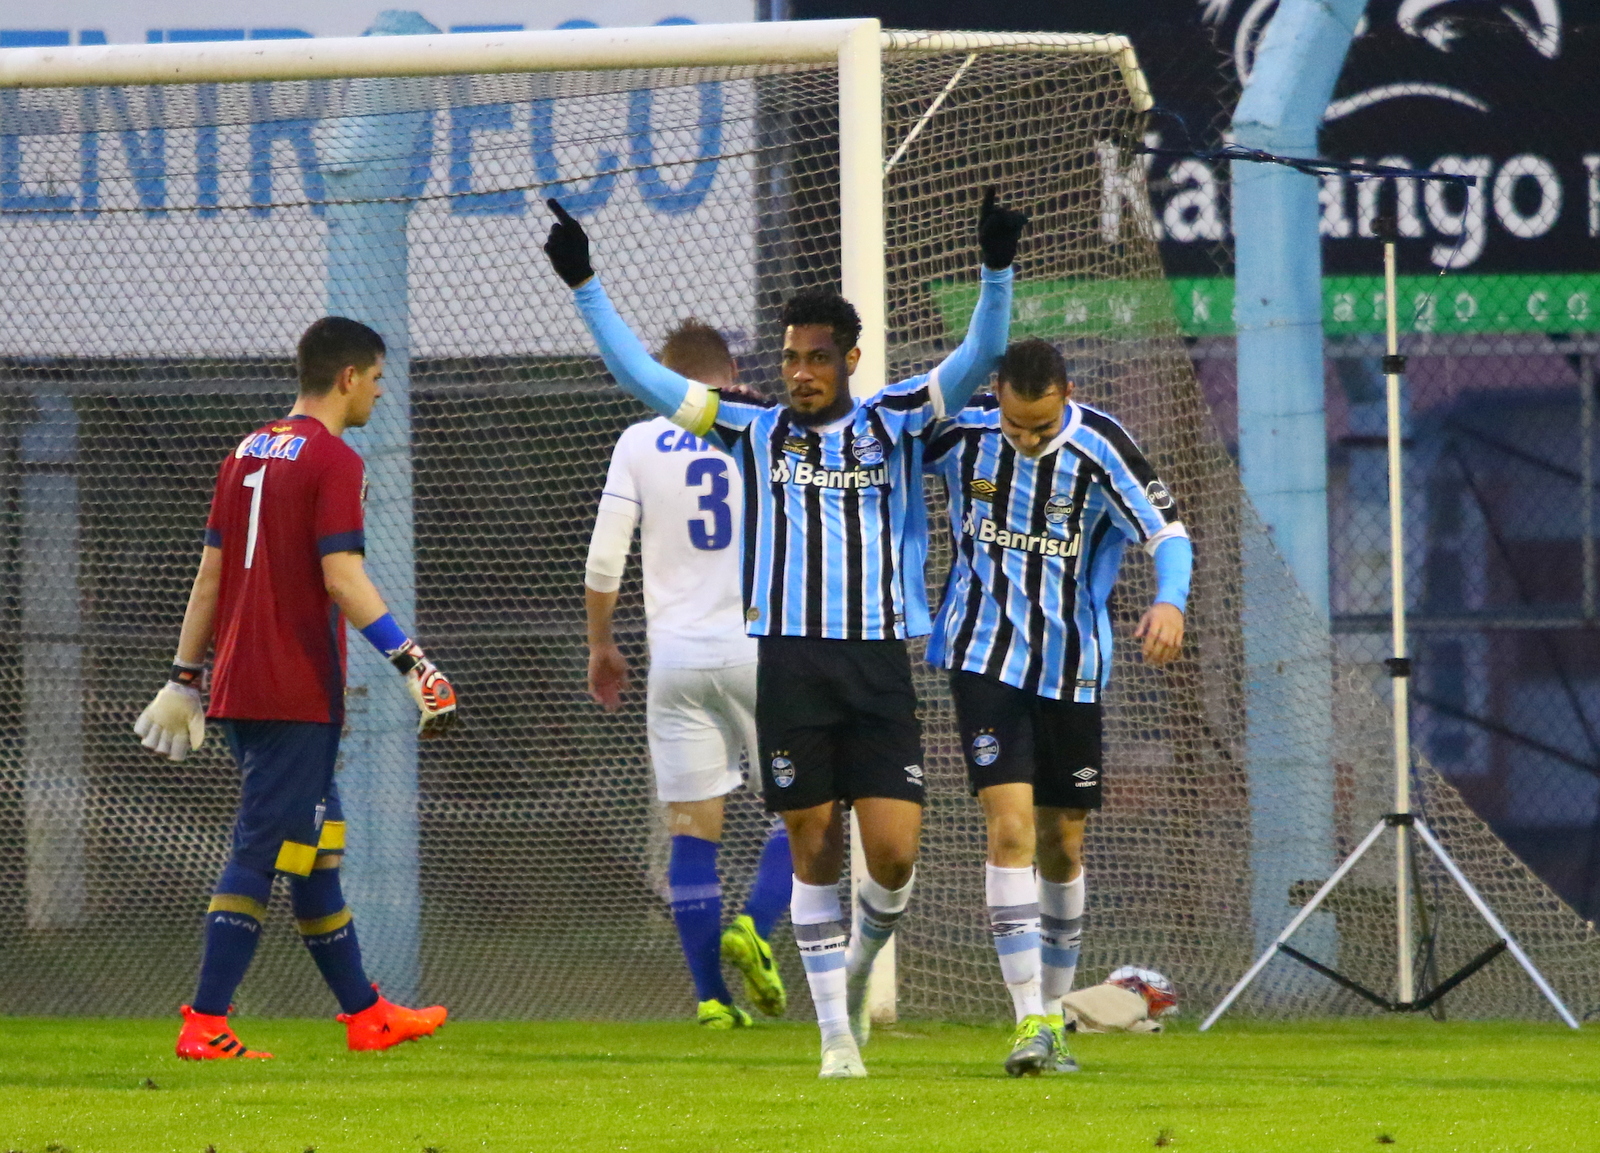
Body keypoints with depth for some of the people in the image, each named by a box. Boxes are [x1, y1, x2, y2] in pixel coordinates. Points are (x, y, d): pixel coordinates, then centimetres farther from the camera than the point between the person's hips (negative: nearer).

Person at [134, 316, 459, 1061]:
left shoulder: (246, 455, 14)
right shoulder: (334, 462, -10)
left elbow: (209, 575, 15)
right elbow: (343, 579, -19)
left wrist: (185, 678, 17)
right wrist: (411, 661, -20)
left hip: (238, 688, 8)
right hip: (298, 692, -8)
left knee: (317, 845, 16)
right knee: (260, 852, -8)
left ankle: (364, 1013, 23)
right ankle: (206, 1023, -11)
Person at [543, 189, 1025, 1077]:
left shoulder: (894, 423, 8)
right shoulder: (755, 429, 9)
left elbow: (976, 361, 0)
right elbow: (641, 377, 8)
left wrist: (996, 273, -14)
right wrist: (584, 285, 2)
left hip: (879, 667, 0)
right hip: (789, 663, 0)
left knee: (894, 853, -7)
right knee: (814, 851, 0)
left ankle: (857, 971, 24)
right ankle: (837, 1035, 6)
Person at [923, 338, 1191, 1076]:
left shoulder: (1100, 449, -13)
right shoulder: (960, 430, -10)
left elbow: (1168, 532, -16)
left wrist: (1170, 600, -36)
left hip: (1071, 668, 1)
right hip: (985, 656, -1)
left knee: (1062, 845, 10)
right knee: (1010, 827, -15)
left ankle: (1053, 1013, 27)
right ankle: (1029, 1021, -17)